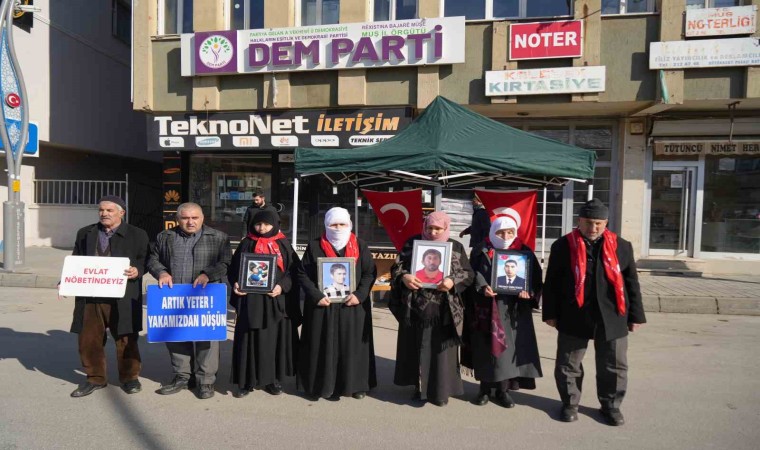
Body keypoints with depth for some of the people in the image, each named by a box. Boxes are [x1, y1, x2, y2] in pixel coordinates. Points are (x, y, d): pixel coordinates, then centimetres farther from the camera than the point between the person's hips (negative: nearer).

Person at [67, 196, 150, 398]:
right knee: (89, 340, 9)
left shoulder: (137, 235, 1)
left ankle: (129, 377, 21)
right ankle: (95, 378, 27)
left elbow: (145, 260, 1)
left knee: (125, 339, 5)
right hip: (89, 296, 4)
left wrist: (137, 270, -19)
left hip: (122, 297, -4)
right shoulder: (84, 234, 14)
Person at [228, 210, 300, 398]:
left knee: (276, 339, 6)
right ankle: (246, 381, 14)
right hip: (252, 300, -1)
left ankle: (272, 379, 20)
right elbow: (234, 269, 5)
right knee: (251, 340, 2)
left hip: (278, 300, 1)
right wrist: (235, 283, -14)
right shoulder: (246, 244, 6)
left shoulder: (283, 245, 6)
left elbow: (293, 270, 2)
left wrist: (282, 286, -13)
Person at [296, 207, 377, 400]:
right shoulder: (315, 246, 0)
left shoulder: (359, 245, 3)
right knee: (321, 346, 5)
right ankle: (320, 385, 19)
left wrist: (360, 294, -13)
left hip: (353, 305, 1)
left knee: (352, 346, 8)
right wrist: (316, 296, -14)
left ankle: (355, 384, 22)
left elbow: (370, 272, 1)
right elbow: (303, 274, -1)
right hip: (322, 304, -1)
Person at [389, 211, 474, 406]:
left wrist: (453, 282, -17)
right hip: (417, 308, 1)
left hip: (444, 311, 0)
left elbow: (468, 274, 3)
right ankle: (420, 387, 26)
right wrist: (404, 277, -20)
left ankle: (440, 391, 20)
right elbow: (396, 267, 2)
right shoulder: (413, 243, 4)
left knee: (441, 350, 7)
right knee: (418, 349, 10)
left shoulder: (456, 247, 4)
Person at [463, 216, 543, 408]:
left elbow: (535, 279, 3)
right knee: (486, 348, 5)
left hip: (513, 310, 1)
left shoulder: (525, 252, 5)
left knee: (509, 348, 5)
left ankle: (503, 390, 19)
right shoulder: (481, 252, 1)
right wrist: (482, 288, -21)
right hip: (486, 309, -1)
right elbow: (472, 276, -2)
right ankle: (484, 389, 20)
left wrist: (529, 292, -16)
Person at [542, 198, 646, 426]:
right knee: (568, 365, 9)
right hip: (574, 318, -1)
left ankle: (611, 405, 31)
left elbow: (631, 283, 8)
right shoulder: (563, 246, -1)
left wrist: (635, 316, 6)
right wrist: (551, 313, -1)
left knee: (614, 366, 11)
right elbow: (551, 283, 1)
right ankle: (570, 403, 27)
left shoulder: (621, 246, 4)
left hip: (612, 318, 2)